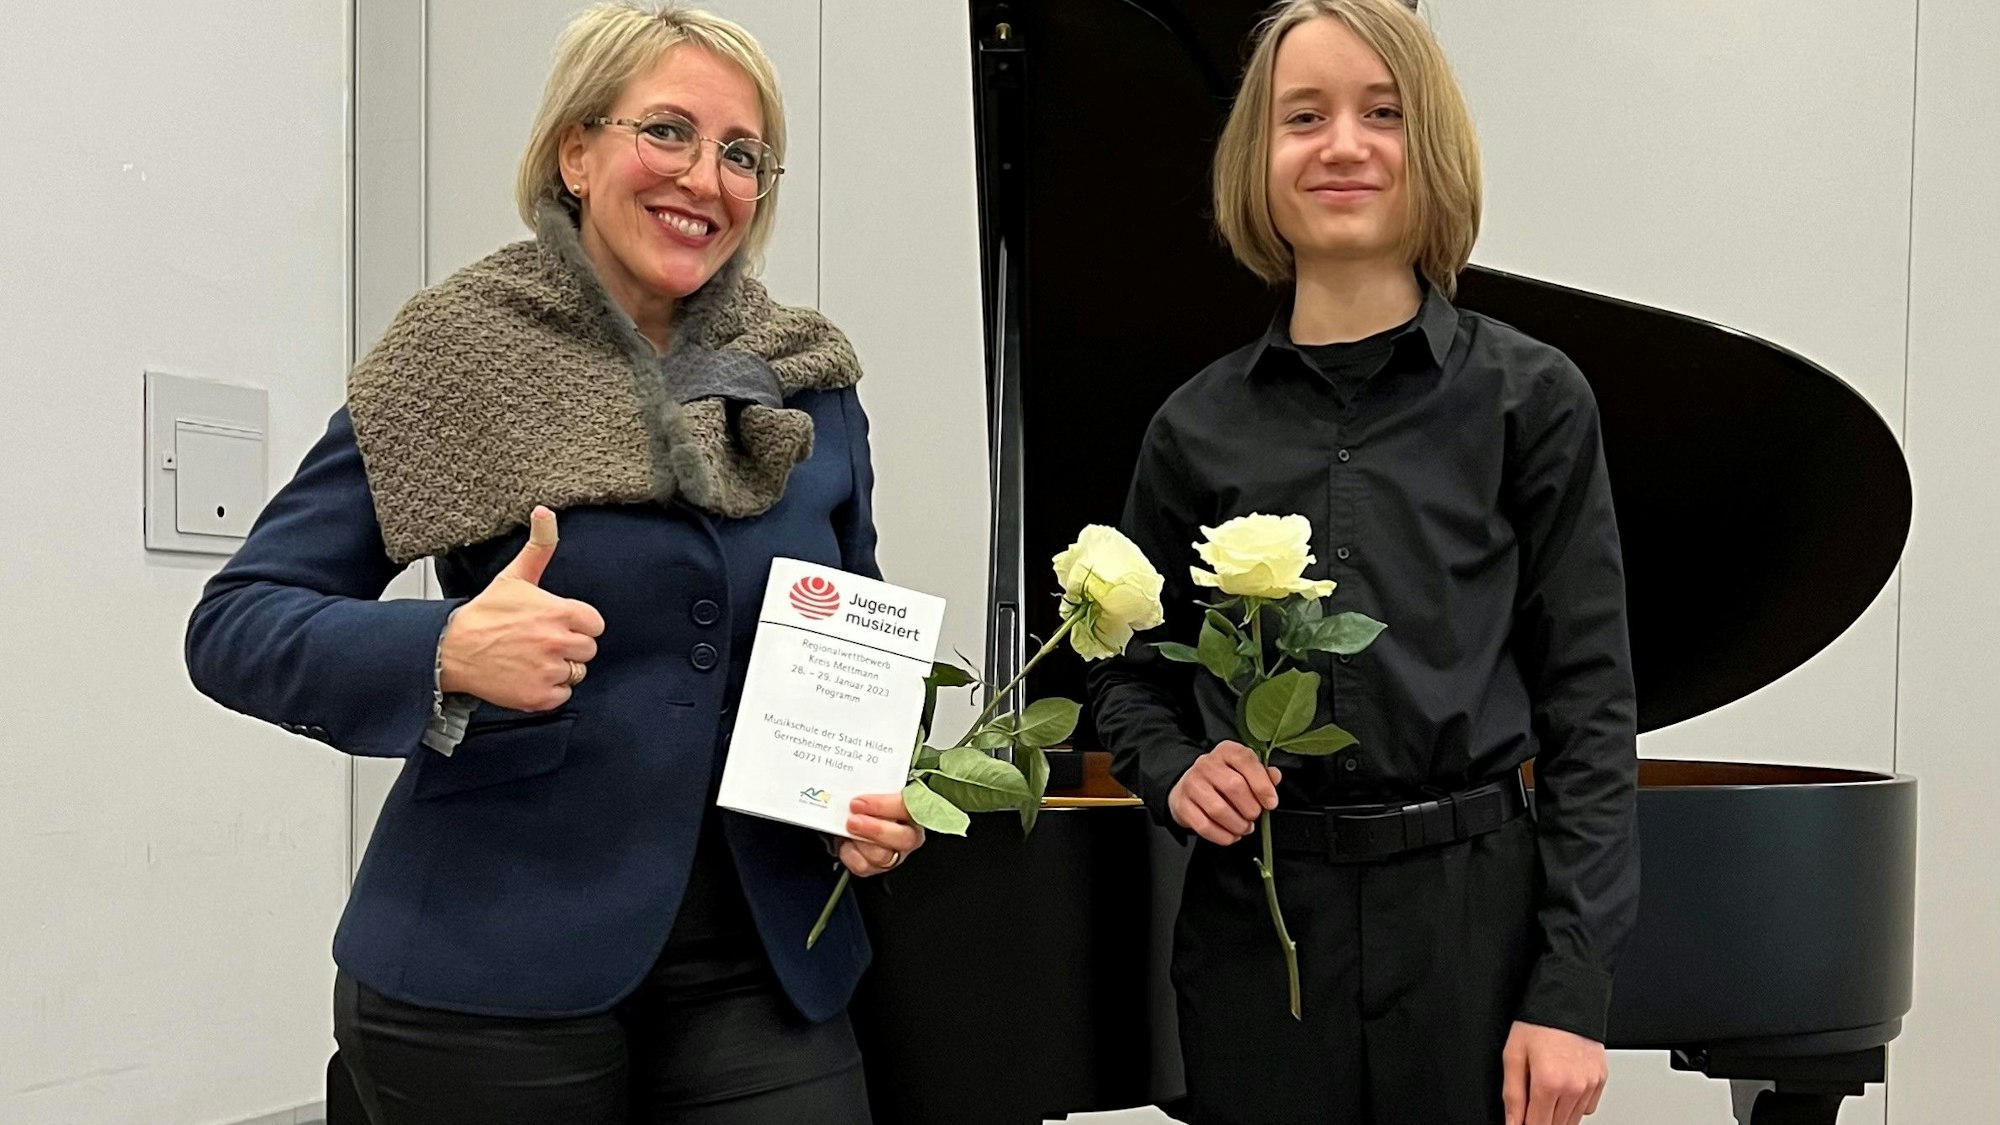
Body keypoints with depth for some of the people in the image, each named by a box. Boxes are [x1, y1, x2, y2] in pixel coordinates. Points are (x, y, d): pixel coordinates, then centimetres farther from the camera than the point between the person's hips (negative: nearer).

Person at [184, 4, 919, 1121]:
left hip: (762, 971, 3)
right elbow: (237, 626, -7)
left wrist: (880, 793, -2)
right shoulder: (463, 357, -5)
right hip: (495, 977, -3)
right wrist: (448, 652, -25)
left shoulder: (812, 386, 6)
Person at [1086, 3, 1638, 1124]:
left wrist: (1572, 992, -9)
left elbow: (1589, 704, -4)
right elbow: (1130, 677, 14)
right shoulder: (1197, 428, 4)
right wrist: (1173, 770, -8)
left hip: (1472, 917, -1)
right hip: (1253, 927, 2)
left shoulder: (1532, 398, -2)